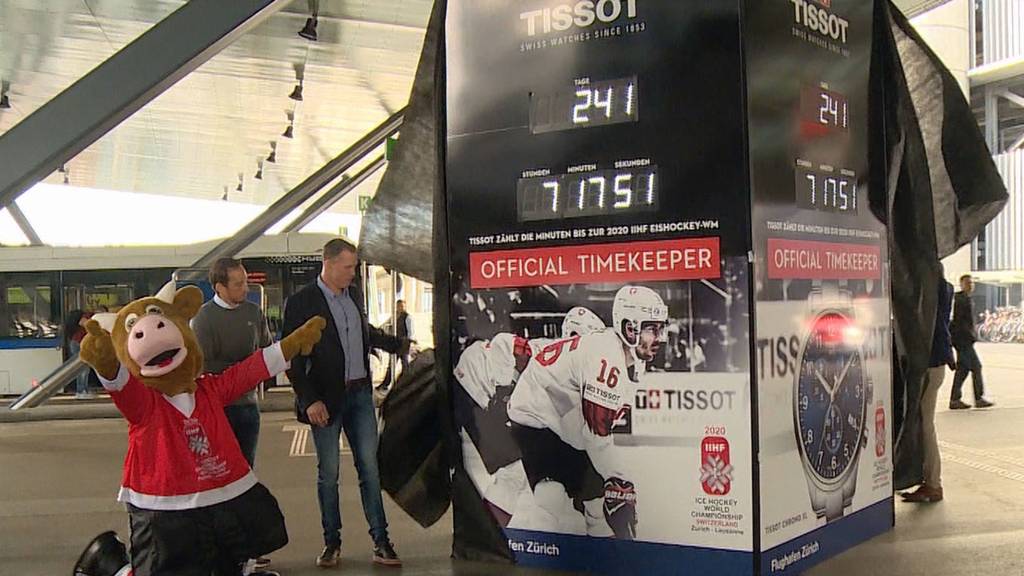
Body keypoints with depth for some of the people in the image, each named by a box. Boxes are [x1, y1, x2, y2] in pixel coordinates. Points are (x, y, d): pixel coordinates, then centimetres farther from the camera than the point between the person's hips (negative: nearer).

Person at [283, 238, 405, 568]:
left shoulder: (354, 293, 8)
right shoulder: (302, 302, -10)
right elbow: (292, 357, -11)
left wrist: (400, 346, 27)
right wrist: (309, 400, -16)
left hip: (360, 394, 5)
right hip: (326, 399, -5)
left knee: (370, 469, 6)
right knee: (328, 473, 5)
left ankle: (380, 542, 12)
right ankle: (331, 543, 18)